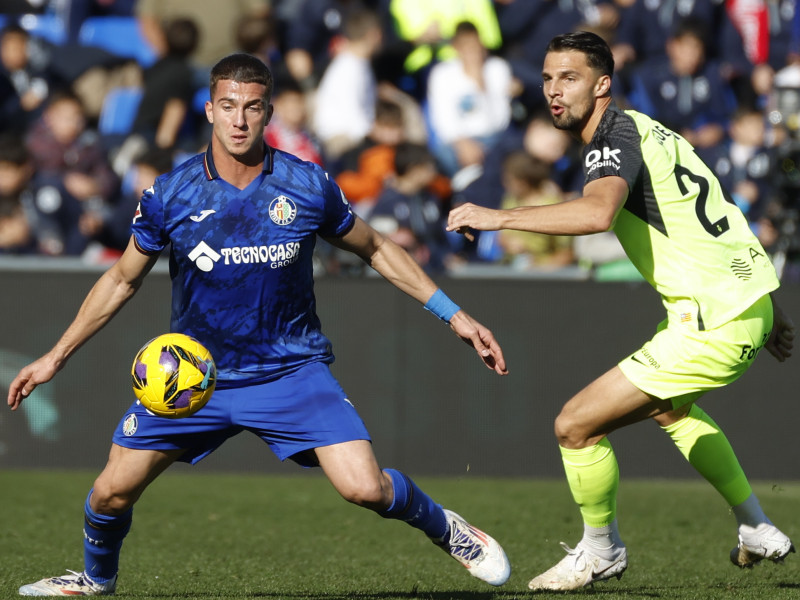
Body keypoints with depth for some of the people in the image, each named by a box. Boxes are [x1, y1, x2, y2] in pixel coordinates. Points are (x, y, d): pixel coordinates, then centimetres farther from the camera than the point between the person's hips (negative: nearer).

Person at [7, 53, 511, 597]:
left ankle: (445, 528, 15)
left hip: (292, 369, -1)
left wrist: (454, 315, 7)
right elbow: (122, 280, 7)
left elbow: (375, 250, 8)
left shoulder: (308, 186, -9)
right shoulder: (170, 195, -8)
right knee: (112, 492, -2)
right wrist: (56, 357, 7)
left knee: (365, 488, -18)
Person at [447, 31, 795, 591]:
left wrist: (498, 217, -33)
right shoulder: (646, 129, 15)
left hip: (713, 325, -11)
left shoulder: (616, 138, -14)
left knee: (576, 424, -6)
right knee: (669, 406, 39)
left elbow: (597, 212, -37)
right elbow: (717, 219, 22)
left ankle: (600, 550, 16)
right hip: (749, 297, 11)